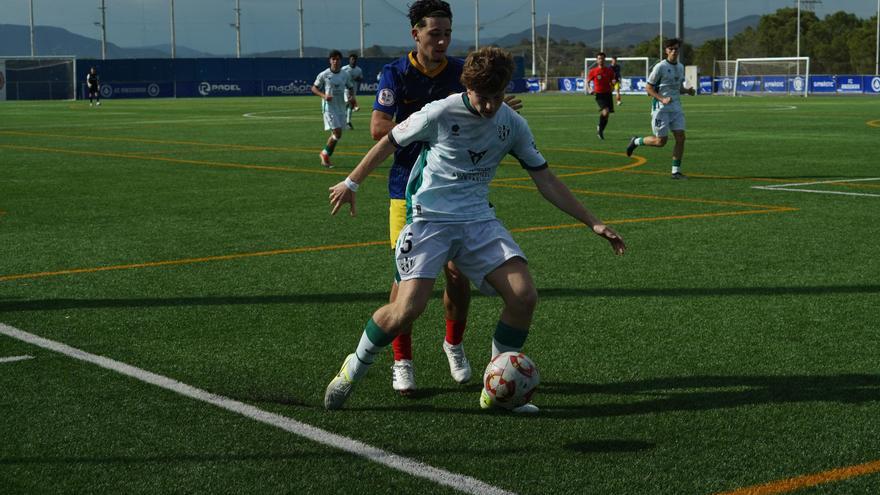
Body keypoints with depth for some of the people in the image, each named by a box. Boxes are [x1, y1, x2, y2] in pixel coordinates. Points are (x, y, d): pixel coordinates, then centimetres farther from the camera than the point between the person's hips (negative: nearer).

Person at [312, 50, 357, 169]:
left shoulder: (345, 75, 4)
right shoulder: (323, 75, -6)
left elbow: (351, 87, 18)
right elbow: (314, 88, 1)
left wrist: (353, 97, -2)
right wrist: (323, 96, -17)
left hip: (341, 107, 5)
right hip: (329, 107, -5)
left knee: (336, 134, 7)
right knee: (337, 132, -14)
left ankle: (325, 156, 21)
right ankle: (325, 153, 5)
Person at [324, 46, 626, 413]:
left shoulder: (513, 125, 2)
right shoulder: (441, 113, -11)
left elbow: (545, 180, 9)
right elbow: (389, 142, 3)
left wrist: (593, 223, 6)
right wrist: (351, 184, 10)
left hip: (478, 220, 4)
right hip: (430, 218, -4)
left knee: (524, 296, -14)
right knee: (408, 308, -21)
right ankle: (354, 369, 7)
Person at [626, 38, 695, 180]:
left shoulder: (680, 67, 12)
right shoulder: (660, 67, -10)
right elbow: (648, 87, -8)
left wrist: (687, 91, 1)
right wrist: (662, 99, -21)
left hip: (676, 108, 6)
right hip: (661, 109, -6)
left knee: (680, 138, -5)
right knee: (661, 141, -5)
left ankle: (676, 171, 2)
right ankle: (636, 141, 21)